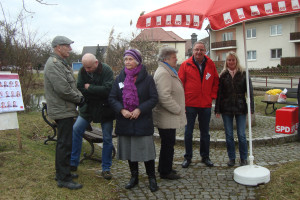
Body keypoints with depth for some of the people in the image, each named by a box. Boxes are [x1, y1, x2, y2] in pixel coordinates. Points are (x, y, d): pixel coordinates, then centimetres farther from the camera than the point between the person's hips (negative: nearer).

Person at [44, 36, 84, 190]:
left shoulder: (61, 63, 18)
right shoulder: (53, 64, -17)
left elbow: (71, 85, 20)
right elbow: (63, 89, -25)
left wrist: (79, 96, 4)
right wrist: (79, 99, -12)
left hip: (64, 110, 11)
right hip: (62, 111, -11)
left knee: (64, 142, 18)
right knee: (65, 144, -6)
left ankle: (62, 172, 31)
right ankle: (63, 179, 3)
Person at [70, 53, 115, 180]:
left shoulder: (106, 71, -17)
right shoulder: (82, 71, -4)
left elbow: (107, 89, -28)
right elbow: (79, 89, -12)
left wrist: (89, 88, -20)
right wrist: (97, 92, -18)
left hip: (104, 109, -3)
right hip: (88, 107, 4)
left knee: (107, 139, 3)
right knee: (75, 130, -3)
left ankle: (106, 168, 17)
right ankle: (73, 163, 12)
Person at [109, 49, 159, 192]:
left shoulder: (147, 79, -3)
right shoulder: (120, 78, 6)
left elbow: (154, 99, -5)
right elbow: (112, 98, 4)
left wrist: (140, 109, -17)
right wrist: (122, 110, -13)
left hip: (143, 121, -3)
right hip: (125, 121, 3)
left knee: (146, 149, 0)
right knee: (129, 150, 11)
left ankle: (152, 178, 17)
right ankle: (134, 177, 28)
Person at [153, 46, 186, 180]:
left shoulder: (169, 72, 18)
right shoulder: (163, 73, -19)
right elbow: (165, 97, -28)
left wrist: (179, 108, 18)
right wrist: (178, 109, -17)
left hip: (170, 117, 11)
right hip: (167, 118, -11)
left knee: (168, 143, 18)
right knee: (168, 144, 0)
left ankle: (165, 168, 31)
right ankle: (165, 172, 13)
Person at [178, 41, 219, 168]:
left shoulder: (210, 64, 4)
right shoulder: (186, 65, -3)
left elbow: (216, 81, 13)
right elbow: (180, 83, -3)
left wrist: (212, 95, 2)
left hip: (206, 104, 2)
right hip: (190, 104, -2)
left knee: (205, 132, 13)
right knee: (188, 131, 6)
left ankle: (205, 156, 26)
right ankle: (188, 157, 19)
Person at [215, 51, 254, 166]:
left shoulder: (243, 74, 2)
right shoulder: (223, 75, 5)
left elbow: (250, 91, 0)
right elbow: (219, 93, 3)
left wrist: (251, 108, -8)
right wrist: (217, 109, -1)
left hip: (240, 108, -1)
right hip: (226, 109, 1)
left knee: (241, 135, 2)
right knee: (229, 135, 8)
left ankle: (244, 159, 17)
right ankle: (231, 158, 21)